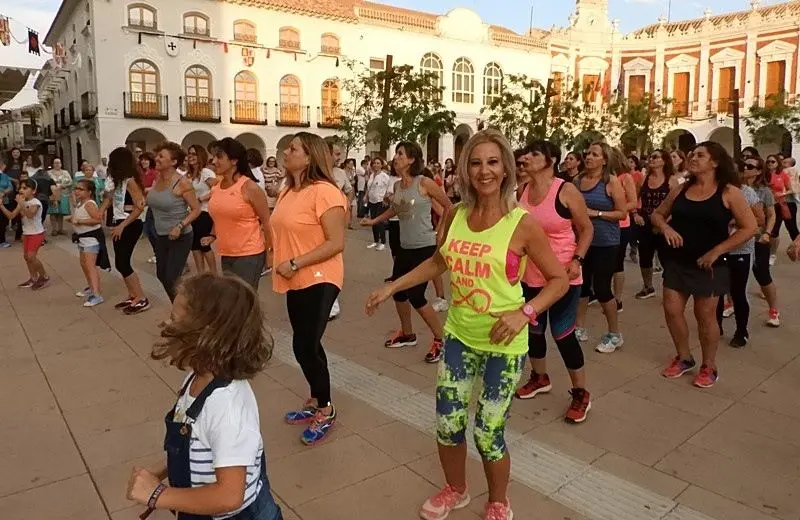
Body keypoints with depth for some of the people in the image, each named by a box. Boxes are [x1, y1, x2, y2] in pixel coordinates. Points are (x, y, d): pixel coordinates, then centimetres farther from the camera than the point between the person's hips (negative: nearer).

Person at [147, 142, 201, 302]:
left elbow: (196, 209, -17)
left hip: (180, 237, -8)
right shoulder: (157, 180, 3)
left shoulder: (182, 183, -18)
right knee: (162, 275, 15)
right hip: (160, 236, 8)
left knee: (172, 279, -7)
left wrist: (180, 226, -25)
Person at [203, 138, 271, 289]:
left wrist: (270, 252, -10)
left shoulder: (249, 187, -13)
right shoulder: (216, 188, 6)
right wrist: (212, 236, 4)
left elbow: (266, 221, -10)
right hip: (226, 255, 7)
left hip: (249, 255, -7)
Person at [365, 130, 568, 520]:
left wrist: (524, 312, -22)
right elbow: (438, 262, 14)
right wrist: (392, 287, 10)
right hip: (459, 335, 5)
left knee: (488, 433, 5)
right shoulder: (455, 215, -2)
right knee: (447, 424, 14)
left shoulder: (522, 224, -15)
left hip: (503, 343, -4)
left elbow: (559, 279, -8)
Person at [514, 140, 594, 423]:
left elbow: (586, 228, -5)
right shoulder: (522, 190, 1)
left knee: (563, 333, -1)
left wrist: (577, 260, -17)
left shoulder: (566, 190, -13)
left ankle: (581, 394, 17)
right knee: (533, 329, 17)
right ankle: (539, 378, 40)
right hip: (530, 275, 5)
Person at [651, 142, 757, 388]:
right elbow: (657, 214, 13)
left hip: (709, 264, -4)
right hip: (677, 262, 4)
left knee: (705, 315, 5)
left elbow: (749, 227, -11)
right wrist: (665, 227, -11)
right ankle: (684, 358, 28)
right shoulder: (680, 189, 4)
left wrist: (716, 252, -16)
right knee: (671, 310, 6)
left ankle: (709, 367, 24)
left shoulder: (728, 192, -9)